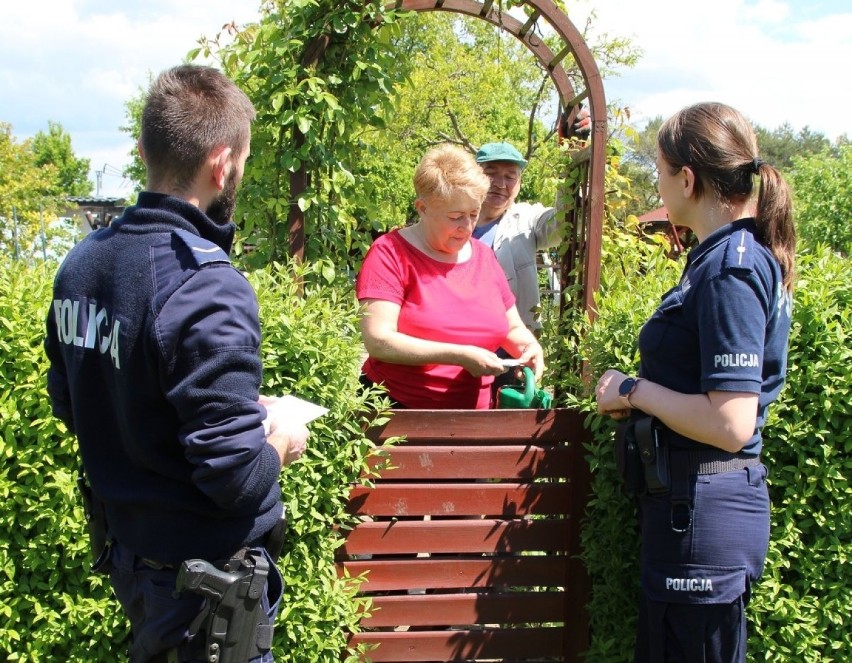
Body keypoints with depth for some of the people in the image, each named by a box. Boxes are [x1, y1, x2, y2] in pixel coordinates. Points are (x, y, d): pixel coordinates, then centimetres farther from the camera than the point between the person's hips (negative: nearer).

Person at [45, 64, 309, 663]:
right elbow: (235, 475, -28)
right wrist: (281, 444, -7)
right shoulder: (206, 289, -27)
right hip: (206, 574, -7)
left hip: (127, 549, 7)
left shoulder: (83, 263, -2)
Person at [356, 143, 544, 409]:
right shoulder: (391, 253, -4)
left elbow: (513, 329, 24)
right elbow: (378, 342, -15)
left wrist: (528, 347, 1)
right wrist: (461, 356, -17)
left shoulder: (484, 256, 14)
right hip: (396, 413, -7)